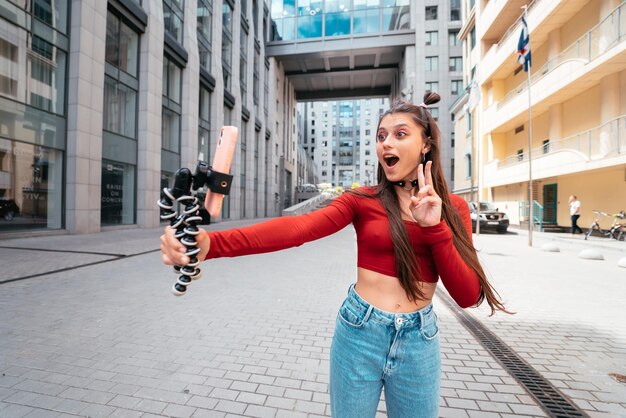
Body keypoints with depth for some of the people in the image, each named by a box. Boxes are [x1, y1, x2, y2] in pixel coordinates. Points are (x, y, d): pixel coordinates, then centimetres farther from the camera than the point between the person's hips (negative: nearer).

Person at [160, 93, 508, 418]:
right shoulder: (362, 200, -6)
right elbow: (295, 229, -23)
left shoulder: (452, 207, 0)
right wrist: (209, 243, -36)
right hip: (359, 332, -1)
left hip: (418, 340, 2)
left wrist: (435, 227, -20)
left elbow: (468, 296, -6)